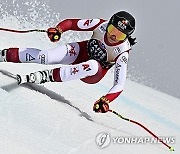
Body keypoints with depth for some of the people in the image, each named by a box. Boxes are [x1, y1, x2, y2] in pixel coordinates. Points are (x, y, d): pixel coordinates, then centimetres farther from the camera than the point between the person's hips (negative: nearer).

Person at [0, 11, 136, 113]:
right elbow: (71, 23, -11)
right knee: (43, 57, -21)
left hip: (93, 75, -3)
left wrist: (106, 101, -45)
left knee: (93, 66, -40)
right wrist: (58, 30, -31)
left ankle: (46, 76, -33)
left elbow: (119, 85, -30)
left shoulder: (122, 54, -28)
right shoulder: (101, 25, -21)